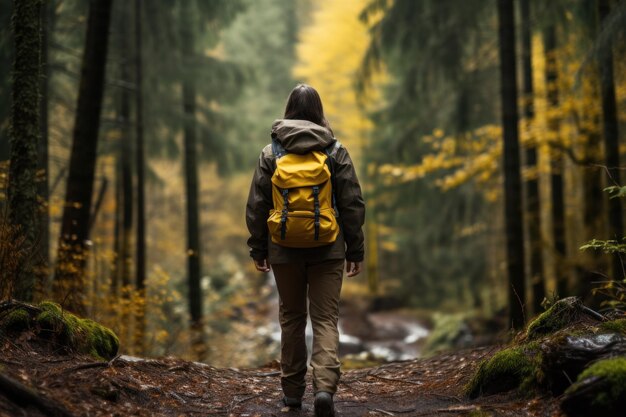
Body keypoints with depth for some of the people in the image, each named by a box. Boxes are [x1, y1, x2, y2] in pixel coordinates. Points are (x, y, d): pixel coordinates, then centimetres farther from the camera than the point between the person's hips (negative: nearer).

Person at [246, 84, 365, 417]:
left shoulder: (271, 153, 0)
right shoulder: (335, 151, -1)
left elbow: (257, 205, 0)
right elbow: (352, 204, -2)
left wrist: (258, 249, 8)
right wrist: (355, 250, 4)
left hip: (285, 250, 1)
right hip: (327, 250, -1)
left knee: (291, 318, 14)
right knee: (325, 319, 1)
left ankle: (292, 390, 19)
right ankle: (324, 386, -18)